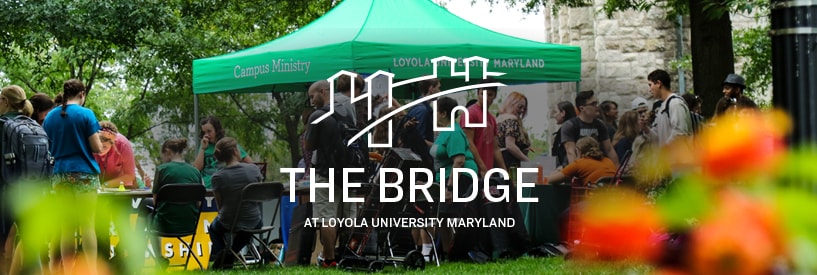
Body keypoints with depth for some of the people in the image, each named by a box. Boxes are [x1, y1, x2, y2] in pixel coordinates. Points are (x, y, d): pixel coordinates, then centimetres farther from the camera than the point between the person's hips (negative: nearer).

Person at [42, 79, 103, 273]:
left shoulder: (50, 117, 8)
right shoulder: (86, 114, -6)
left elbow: (48, 148, 14)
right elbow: (97, 148, -6)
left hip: (60, 175, 4)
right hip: (84, 173, -4)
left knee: (67, 228, 6)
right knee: (88, 225, -4)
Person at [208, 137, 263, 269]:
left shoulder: (217, 177, -16)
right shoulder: (253, 169, -12)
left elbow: (220, 205, -5)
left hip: (228, 224, 0)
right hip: (254, 222, 0)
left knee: (214, 227, 37)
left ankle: (220, 253, 19)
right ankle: (229, 256, 27)